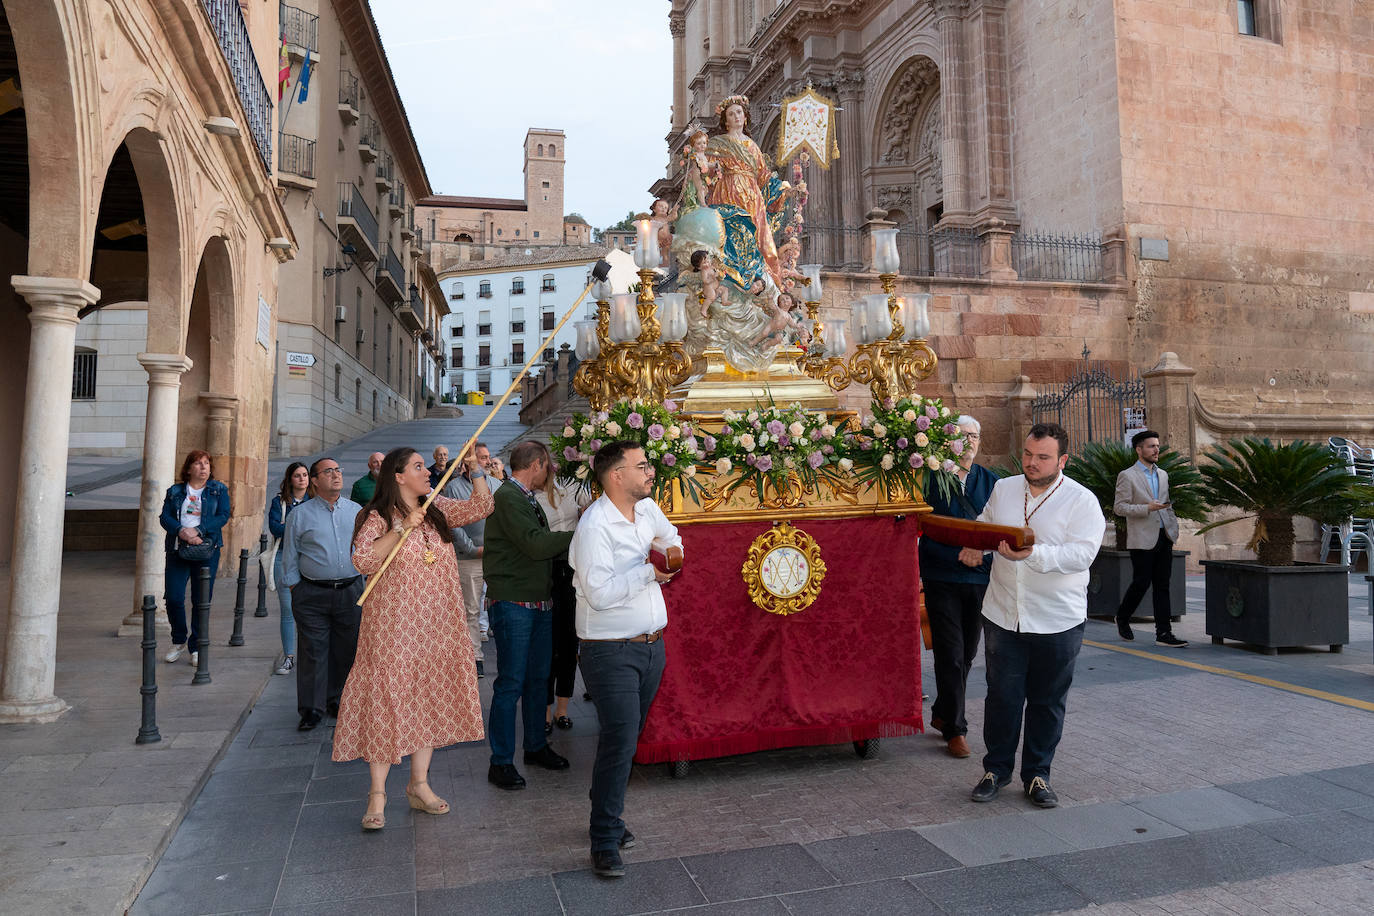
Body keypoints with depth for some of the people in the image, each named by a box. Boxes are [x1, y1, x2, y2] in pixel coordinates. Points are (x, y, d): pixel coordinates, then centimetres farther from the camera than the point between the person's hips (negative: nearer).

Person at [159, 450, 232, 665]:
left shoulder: (219, 490, 8)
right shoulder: (175, 491, 12)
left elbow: (223, 516, -3)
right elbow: (164, 517, 3)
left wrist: (198, 531, -15)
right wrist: (181, 531, -16)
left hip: (207, 551, -1)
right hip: (178, 550, 1)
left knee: (202, 600, 0)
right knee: (173, 597, -3)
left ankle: (196, 648, 11)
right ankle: (179, 642, 19)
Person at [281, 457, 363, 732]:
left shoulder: (356, 511, 9)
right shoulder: (300, 514, 2)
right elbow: (290, 556, 6)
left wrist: (365, 579, 13)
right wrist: (294, 588, 2)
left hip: (351, 591, 3)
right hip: (312, 593, -2)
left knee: (346, 649, 9)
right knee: (312, 650, -1)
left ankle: (336, 700, 25)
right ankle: (312, 708, 9)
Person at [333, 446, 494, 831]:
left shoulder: (438, 510, 9)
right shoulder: (377, 518, -7)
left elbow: (481, 507, 7)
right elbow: (364, 561, -20)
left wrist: (475, 470, -2)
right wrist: (402, 528, -24)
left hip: (436, 626, 6)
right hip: (393, 626, -6)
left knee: (429, 700, 10)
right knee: (388, 701, -2)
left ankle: (419, 784, 23)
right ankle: (378, 794, 8)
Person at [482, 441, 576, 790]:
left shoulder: (529, 499, 16)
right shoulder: (507, 497, -14)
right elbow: (535, 544, -22)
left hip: (540, 602, 9)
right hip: (512, 604, -9)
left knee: (538, 678, 16)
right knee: (511, 683, -3)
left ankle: (536, 746, 29)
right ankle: (501, 762, 8)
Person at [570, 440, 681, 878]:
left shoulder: (647, 509, 6)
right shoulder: (595, 525, -19)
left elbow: (671, 537, 28)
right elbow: (600, 593, -27)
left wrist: (671, 555, 7)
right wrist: (649, 571, -22)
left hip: (652, 645, 7)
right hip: (612, 652, -7)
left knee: (628, 738, 15)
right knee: (619, 741, -8)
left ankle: (608, 817, 31)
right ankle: (605, 841, 5)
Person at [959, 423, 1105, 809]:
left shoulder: (1082, 501, -8)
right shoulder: (1003, 489, 5)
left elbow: (1081, 554, -19)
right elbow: (984, 525, 21)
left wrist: (1033, 555, -33)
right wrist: (974, 546, 0)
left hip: (1058, 621, -2)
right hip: (1003, 615, 2)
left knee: (1047, 702, 10)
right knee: (1002, 697, 8)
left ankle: (1037, 775, 26)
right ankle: (996, 769, 24)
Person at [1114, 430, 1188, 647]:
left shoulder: (1163, 474, 16)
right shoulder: (1127, 476, -6)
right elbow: (1119, 507, -10)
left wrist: (1173, 527, 14)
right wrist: (1147, 508, -19)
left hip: (1164, 538, 6)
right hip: (1142, 539, -6)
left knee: (1162, 586, 5)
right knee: (1141, 583, -3)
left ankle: (1164, 633, 6)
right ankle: (1122, 619, 21)